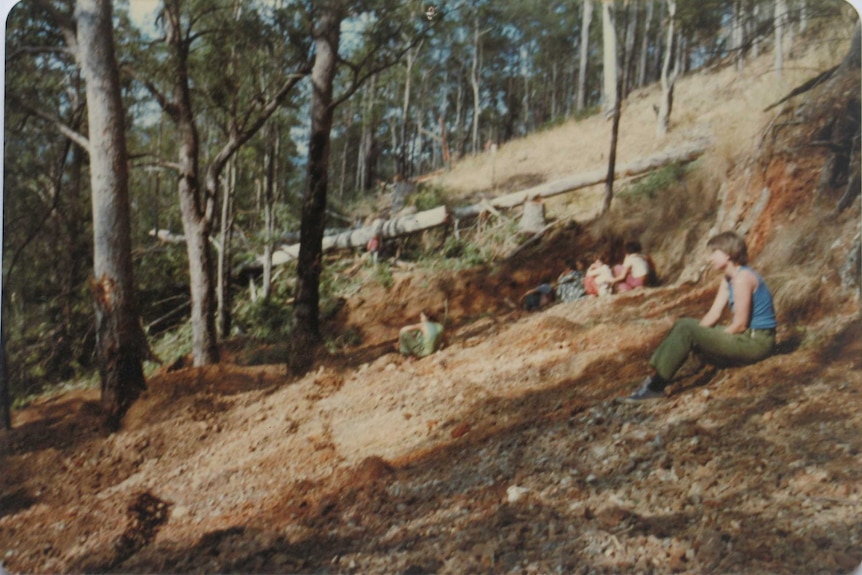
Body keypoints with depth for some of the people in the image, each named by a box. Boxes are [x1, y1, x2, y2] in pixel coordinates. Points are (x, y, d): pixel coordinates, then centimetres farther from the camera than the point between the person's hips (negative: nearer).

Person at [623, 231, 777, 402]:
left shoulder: (742, 278, -19)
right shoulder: (727, 279, 11)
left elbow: (740, 324, -21)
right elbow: (714, 314, 8)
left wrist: (706, 338, -11)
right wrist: (696, 332, -7)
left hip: (756, 342, -10)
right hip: (745, 336, 10)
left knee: (686, 330, -20)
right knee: (683, 324, 10)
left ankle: (655, 386, -16)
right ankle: (654, 375, 2)